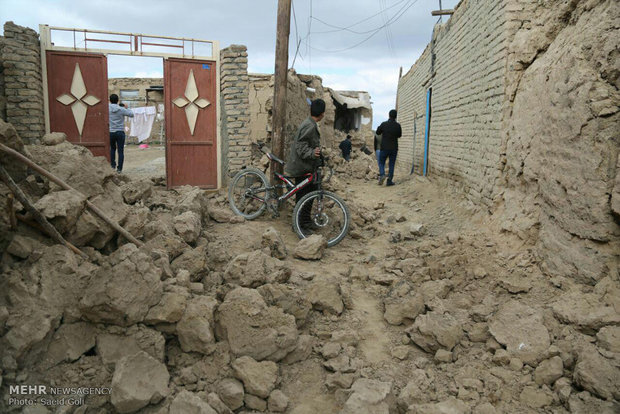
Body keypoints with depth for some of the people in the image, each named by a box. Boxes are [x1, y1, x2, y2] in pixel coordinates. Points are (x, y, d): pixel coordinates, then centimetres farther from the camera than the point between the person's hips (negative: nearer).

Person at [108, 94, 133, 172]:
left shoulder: (107, 108, -5)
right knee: (121, 151, 4)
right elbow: (131, 114, 0)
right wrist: (126, 108, 15)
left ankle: (113, 165, 18)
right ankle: (119, 168, 2)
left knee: (112, 149, 23)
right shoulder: (121, 109, -8)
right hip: (120, 132, -2)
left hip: (110, 133, 2)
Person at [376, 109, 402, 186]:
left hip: (384, 148, -1)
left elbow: (378, 133, 7)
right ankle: (389, 181, 7)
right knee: (392, 165, 9)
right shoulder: (398, 125, -6)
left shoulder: (384, 124, -8)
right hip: (394, 149, 1)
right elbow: (399, 135, 10)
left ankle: (382, 175, -13)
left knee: (381, 163, 12)